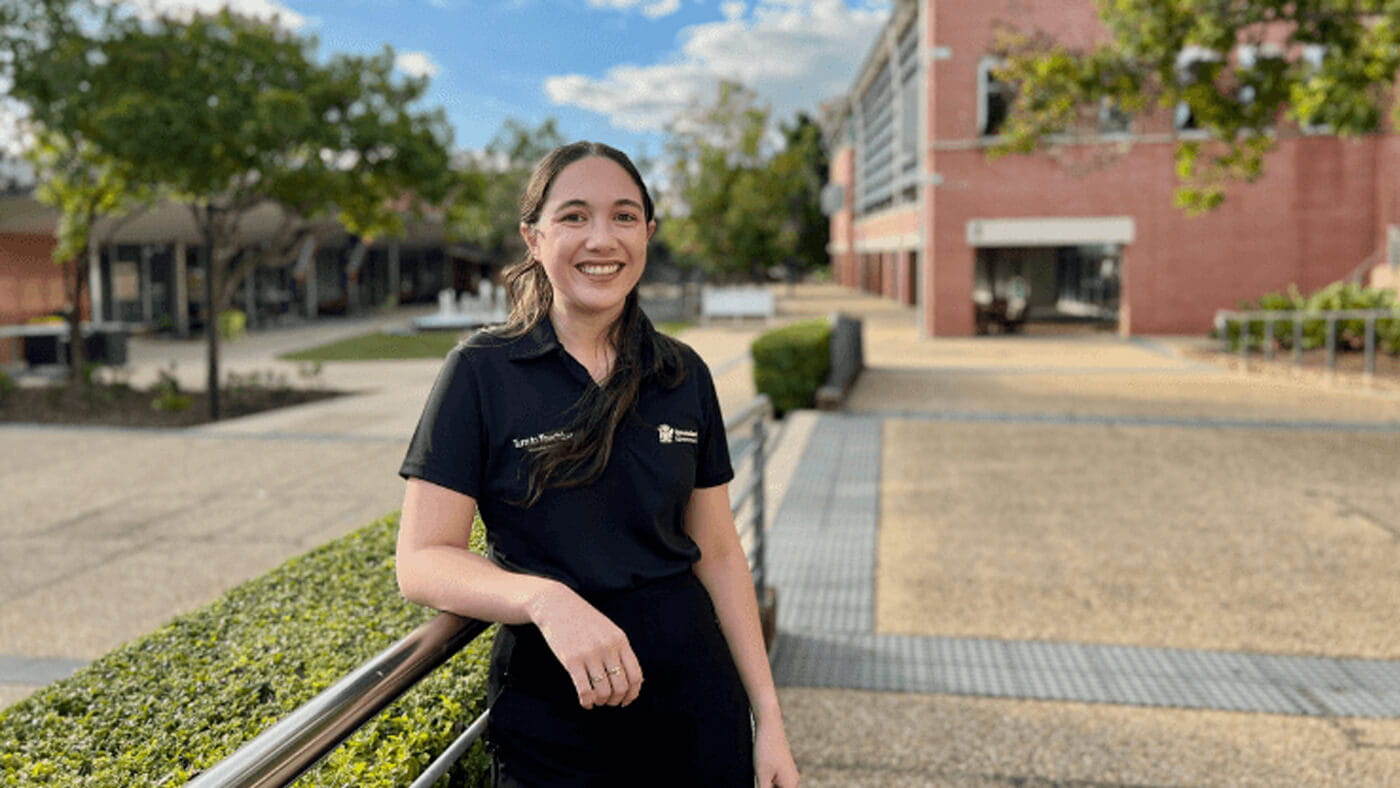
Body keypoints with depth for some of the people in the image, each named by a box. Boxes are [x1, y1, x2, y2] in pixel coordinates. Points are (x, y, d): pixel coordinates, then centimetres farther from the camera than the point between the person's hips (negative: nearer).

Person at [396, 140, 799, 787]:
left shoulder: (684, 376, 2)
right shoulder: (481, 372, -8)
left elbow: (718, 553, 5)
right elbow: (422, 561, -12)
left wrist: (767, 717, 3)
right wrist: (546, 598, -30)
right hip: (549, 723, -2)